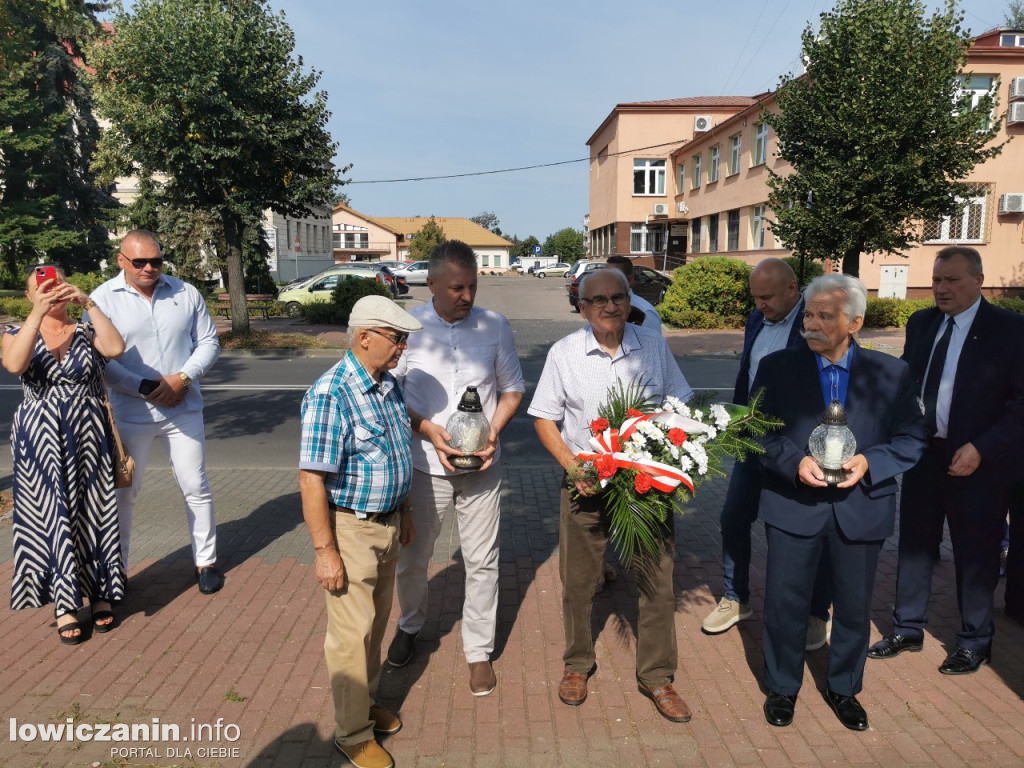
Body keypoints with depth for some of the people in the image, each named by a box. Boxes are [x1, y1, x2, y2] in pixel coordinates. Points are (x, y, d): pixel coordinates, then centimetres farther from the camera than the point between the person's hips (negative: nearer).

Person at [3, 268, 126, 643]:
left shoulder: (87, 332, 3)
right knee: (51, 518, 4)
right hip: (40, 441, 0)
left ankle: (101, 594, 20)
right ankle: (65, 604, 13)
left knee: (92, 514, 6)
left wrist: (88, 303, -22)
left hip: (88, 437, 0)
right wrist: (38, 313, -26)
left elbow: (115, 348, -20)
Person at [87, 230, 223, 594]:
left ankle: (206, 561, 24)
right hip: (130, 413, -1)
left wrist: (183, 378, -13)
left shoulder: (185, 293, 0)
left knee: (196, 488, 8)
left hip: (184, 409, 2)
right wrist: (146, 388, -18)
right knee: (122, 493, 12)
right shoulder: (102, 299, -6)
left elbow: (208, 342, 3)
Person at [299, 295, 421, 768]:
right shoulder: (330, 395, -23)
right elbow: (311, 480, -23)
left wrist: (403, 511, 19)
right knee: (352, 633, 6)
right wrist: (325, 551, -21)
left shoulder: (388, 384, 4)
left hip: (387, 523, 8)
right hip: (351, 529, -8)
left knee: (376, 623, 21)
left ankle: (368, 701, 41)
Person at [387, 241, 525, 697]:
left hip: (481, 466, 1)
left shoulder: (494, 326, -4)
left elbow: (512, 388, 5)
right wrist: (428, 430, -16)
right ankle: (410, 626, 45)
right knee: (412, 557, 16)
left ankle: (479, 650, 29)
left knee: (482, 561, 9)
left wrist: (493, 431, -11)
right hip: (424, 464, 0)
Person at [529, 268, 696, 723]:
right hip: (586, 483, -1)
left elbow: (680, 408, 10)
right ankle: (578, 665, 33)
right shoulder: (564, 353, -2)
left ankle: (656, 676, 25)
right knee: (578, 581, 10)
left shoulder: (653, 347, 2)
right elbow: (544, 418, 2)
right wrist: (571, 464, -11)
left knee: (657, 579, 6)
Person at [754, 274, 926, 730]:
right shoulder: (776, 368, -3)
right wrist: (795, 462, -19)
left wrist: (869, 461, -17)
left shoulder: (890, 373, -1)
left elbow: (912, 439, 1)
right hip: (793, 504, -1)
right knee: (785, 603, 7)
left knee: (854, 606, 15)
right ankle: (782, 686, 31)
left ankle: (843, 688, 39)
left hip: (861, 508, 1)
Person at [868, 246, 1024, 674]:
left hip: (976, 461, -4)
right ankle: (907, 629, 29)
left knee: (975, 554, 10)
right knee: (914, 543, 13)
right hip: (922, 454, 4)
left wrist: (980, 448, -20)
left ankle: (975, 642, 29)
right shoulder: (920, 323, 6)